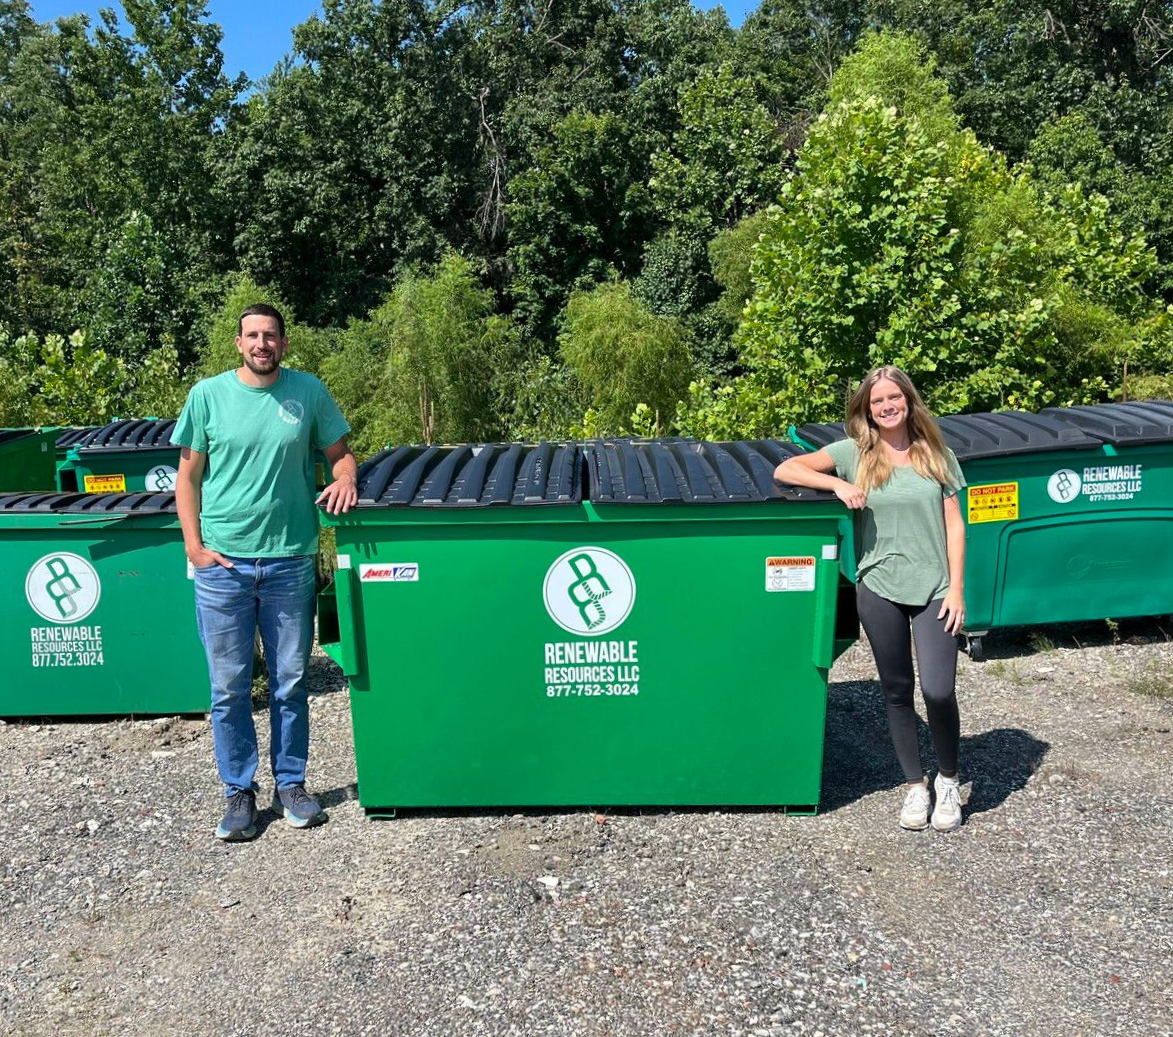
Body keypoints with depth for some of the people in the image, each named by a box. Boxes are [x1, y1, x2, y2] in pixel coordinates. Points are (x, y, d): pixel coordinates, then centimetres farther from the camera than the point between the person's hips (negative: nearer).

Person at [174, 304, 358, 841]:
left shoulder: (309, 391, 3)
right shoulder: (207, 394, 1)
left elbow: (339, 452, 11)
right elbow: (188, 476, 4)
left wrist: (345, 477, -13)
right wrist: (195, 546, -4)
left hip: (290, 561, 1)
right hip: (222, 562, 0)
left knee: (290, 684, 11)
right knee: (229, 688, 7)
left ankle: (290, 783, 27)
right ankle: (239, 791, 23)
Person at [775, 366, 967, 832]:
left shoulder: (937, 455, 6)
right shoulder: (853, 453, 1)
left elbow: (954, 526, 4)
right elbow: (784, 470, -5)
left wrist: (957, 588, -3)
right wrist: (837, 484, -17)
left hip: (934, 588, 0)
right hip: (879, 588, 0)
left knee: (938, 690, -9)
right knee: (897, 692, 10)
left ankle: (948, 780, 17)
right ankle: (915, 786, 28)